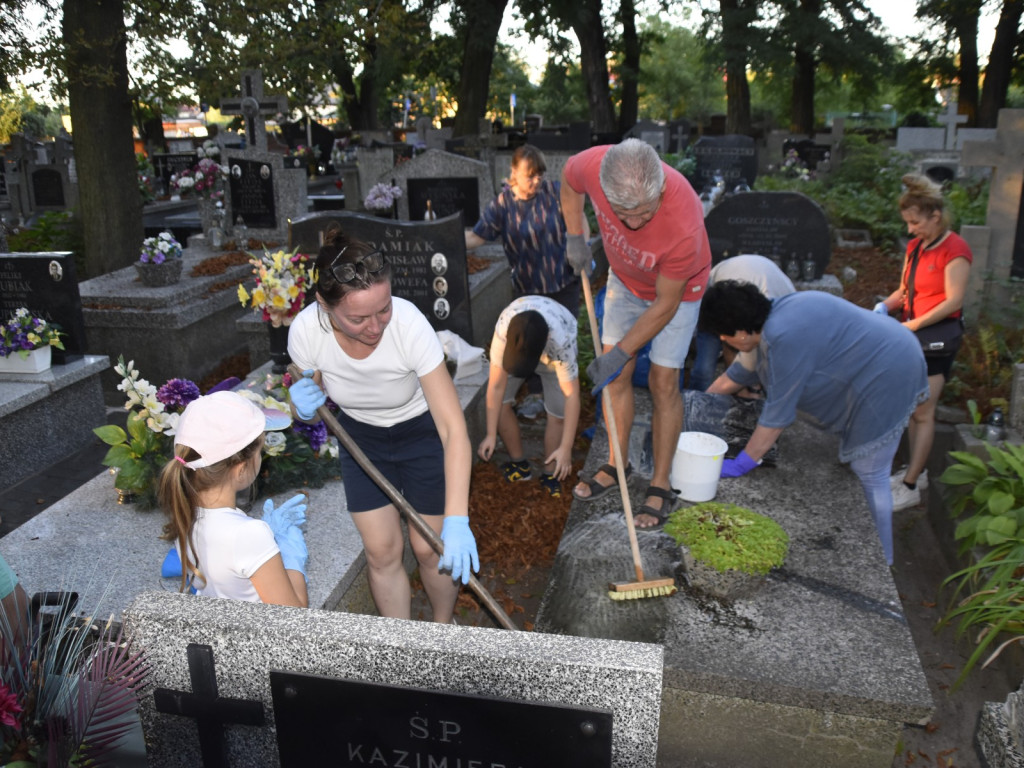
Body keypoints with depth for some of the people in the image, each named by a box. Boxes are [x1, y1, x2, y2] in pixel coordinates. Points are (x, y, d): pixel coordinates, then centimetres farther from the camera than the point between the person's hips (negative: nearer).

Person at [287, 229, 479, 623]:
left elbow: (454, 429, -37)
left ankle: (443, 628, 36)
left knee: (429, 549, 5)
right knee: (381, 551, 6)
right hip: (361, 436, 3)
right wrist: (304, 408, -31)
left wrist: (456, 521, -43)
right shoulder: (306, 330, -27)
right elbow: (313, 407, -5)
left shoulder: (409, 324, -37)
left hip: (423, 431, -2)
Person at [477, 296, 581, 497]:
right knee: (499, 403, -10)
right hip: (519, 340, 2)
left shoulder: (562, 341, -44)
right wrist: (491, 435, -23)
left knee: (558, 414, -12)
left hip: (553, 350, -2)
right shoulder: (503, 330, -41)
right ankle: (519, 464, 11)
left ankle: (549, 475, 10)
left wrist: (566, 448, -32)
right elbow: (496, 385, -30)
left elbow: (572, 395, -36)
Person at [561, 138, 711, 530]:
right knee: (616, 375, 7)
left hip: (676, 287, -4)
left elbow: (665, 304, -28)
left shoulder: (684, 224, -43)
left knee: (663, 381, -4)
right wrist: (575, 236, -9)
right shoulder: (592, 165, -34)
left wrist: (620, 352, -24)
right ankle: (618, 464, 24)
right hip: (624, 278, 4)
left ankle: (660, 486, 11)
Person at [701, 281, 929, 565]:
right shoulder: (772, 322, 4)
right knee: (857, 468, 17)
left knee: (869, 476, -4)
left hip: (886, 379, -11)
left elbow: (776, 416, -23)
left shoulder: (786, 338, -28)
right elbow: (736, 375, 17)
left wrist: (740, 466, -15)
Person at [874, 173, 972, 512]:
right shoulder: (915, 246, 9)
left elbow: (953, 301, -18)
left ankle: (910, 487, -1)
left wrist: (914, 324, -22)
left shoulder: (954, 250, -14)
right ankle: (917, 471, 24)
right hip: (911, 336, 7)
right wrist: (885, 306, -5)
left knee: (922, 413, -5)